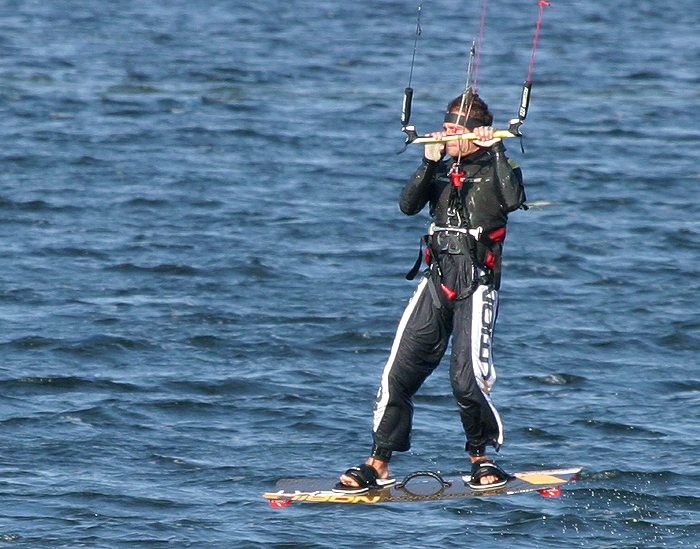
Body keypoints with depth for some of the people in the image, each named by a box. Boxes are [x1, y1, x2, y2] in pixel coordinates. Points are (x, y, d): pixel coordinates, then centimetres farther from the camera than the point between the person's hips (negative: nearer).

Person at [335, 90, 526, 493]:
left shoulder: (496, 168, 1)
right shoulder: (442, 170, 15)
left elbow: (513, 200, -21)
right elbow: (409, 205, 0)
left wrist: (497, 150, -20)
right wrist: (429, 162, -10)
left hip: (478, 285, -5)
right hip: (437, 280, 5)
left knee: (468, 377, -14)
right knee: (399, 372, -2)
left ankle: (482, 457, 8)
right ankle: (379, 465, 2)